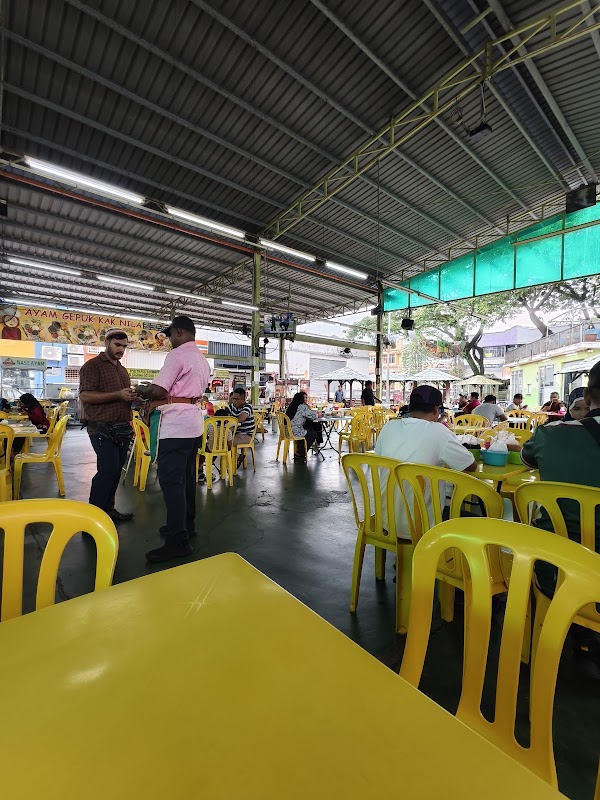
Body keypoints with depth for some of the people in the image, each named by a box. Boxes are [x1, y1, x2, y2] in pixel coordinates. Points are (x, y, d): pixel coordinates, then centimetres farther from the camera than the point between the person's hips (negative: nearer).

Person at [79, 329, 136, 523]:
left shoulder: (122, 369, 19)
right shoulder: (92, 366, -4)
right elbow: (85, 395, -16)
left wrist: (132, 397, 7)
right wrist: (118, 395, -22)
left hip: (122, 428, 7)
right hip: (102, 428, -7)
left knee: (115, 471, 11)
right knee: (108, 470, -10)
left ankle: (108, 509, 23)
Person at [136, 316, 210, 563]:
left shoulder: (177, 354, -10)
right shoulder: (202, 360, 18)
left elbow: (158, 390, -16)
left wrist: (141, 391, 6)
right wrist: (156, 400, 18)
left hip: (176, 423, -10)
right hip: (194, 421, 10)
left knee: (170, 479, -7)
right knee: (186, 476, 16)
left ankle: (177, 541, -4)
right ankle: (187, 524, 27)